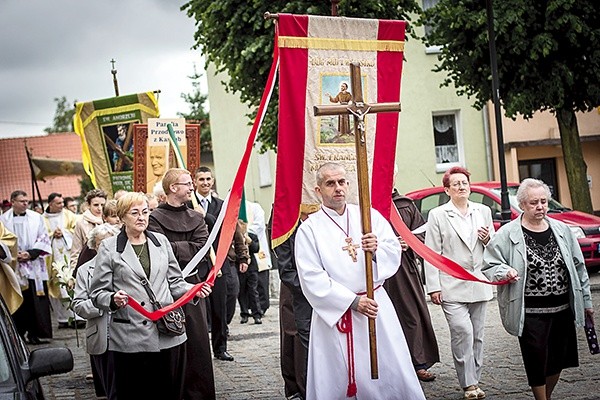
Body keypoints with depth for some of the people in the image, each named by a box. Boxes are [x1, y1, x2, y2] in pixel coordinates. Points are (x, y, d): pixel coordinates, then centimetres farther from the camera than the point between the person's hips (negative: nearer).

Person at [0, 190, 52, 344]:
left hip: (34, 266, 1)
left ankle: (34, 332, 5)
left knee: (35, 301, -1)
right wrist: (14, 255, -10)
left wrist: (30, 254, -9)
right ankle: (17, 333, 7)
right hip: (14, 267, -1)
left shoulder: (36, 218, 6)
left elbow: (43, 239, 5)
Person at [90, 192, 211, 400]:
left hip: (168, 335, 3)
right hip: (130, 339, -3)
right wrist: (113, 300, -19)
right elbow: (98, 293, 1)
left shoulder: (161, 241, 13)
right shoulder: (109, 247, 3)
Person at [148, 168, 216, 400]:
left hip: (193, 285, 4)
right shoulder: (156, 218, -2)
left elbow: (202, 248, -3)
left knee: (197, 341, 3)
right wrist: (187, 250, -12)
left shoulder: (196, 218, 13)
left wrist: (174, 248, -10)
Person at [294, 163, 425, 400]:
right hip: (334, 313, -2)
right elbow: (311, 278, -8)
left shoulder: (369, 216, 8)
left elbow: (394, 251, 4)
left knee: (392, 374, 4)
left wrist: (376, 250, -19)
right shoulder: (309, 229, -2)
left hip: (376, 306, 2)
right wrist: (352, 301, -13)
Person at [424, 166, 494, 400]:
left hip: (478, 283, 4)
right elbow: (432, 253, -3)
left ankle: (474, 381, 19)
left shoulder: (483, 211, 11)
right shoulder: (437, 215, 0)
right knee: (463, 332, -15)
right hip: (452, 286, -4)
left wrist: (488, 239, -4)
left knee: (477, 335, 9)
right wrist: (434, 287, -8)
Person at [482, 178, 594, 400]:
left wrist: (586, 301, 16)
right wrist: (505, 272, -24)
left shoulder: (562, 230, 7)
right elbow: (489, 267, -3)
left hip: (563, 309, 5)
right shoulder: (507, 234, -6)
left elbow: (578, 267, 14)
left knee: (558, 360, 14)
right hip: (531, 313, -4)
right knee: (537, 364, -1)